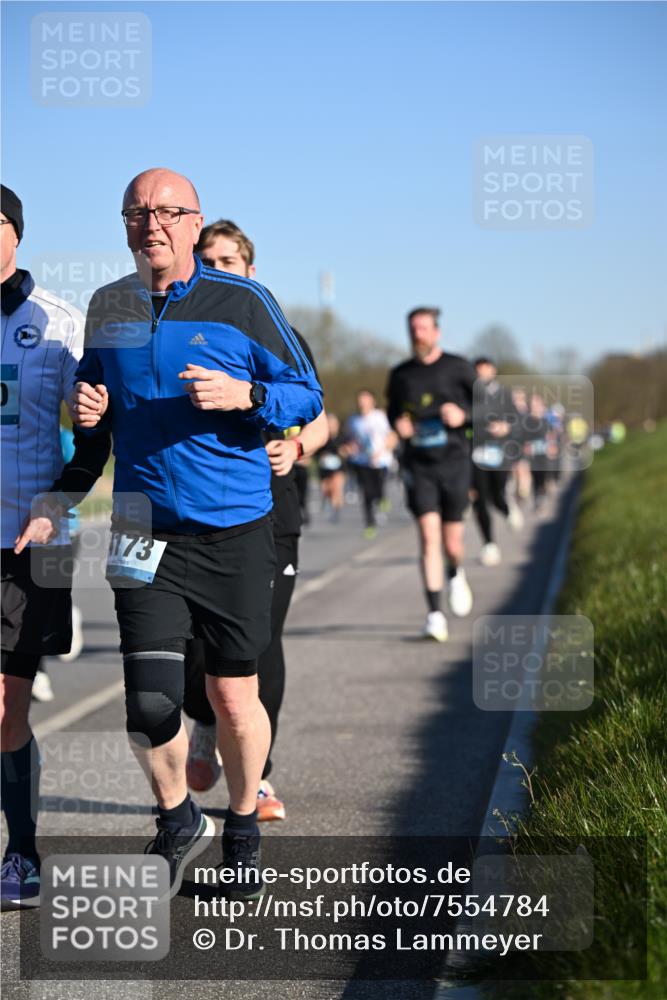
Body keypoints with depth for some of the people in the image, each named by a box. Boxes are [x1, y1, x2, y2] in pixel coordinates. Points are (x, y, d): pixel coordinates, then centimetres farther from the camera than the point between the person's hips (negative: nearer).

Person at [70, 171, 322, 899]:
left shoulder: (243, 304, -3)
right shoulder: (107, 308, 8)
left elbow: (307, 395, 0)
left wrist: (244, 394, -18)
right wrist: (88, 410, -1)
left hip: (234, 530, -2)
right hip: (145, 532, 2)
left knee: (233, 698, 7)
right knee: (149, 704, -8)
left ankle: (242, 830, 31)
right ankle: (178, 822, 20)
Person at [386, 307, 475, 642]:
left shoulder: (457, 368, 1)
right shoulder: (400, 375, 7)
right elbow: (392, 411, 22)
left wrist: (464, 414, -15)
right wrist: (398, 424, -1)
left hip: (454, 463, -1)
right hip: (417, 465, 1)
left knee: (451, 542, 4)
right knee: (428, 535, -14)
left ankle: (455, 575, 41)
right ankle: (435, 614, -12)